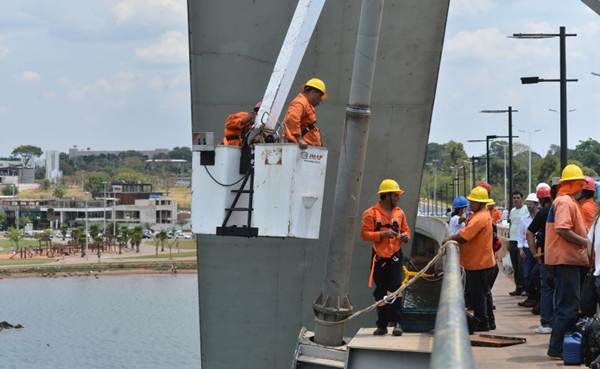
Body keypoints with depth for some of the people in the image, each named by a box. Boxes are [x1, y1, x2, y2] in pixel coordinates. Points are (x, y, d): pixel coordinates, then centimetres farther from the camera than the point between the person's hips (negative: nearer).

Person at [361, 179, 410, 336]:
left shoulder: (399, 212, 10)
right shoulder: (371, 213, -4)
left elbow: (406, 229, 18)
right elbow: (365, 234, -8)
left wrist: (405, 236, -5)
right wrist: (382, 234, -20)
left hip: (395, 256, 1)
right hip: (379, 257, -1)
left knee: (395, 289, -10)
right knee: (380, 292, 6)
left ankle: (397, 322, -10)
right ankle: (382, 325, 12)